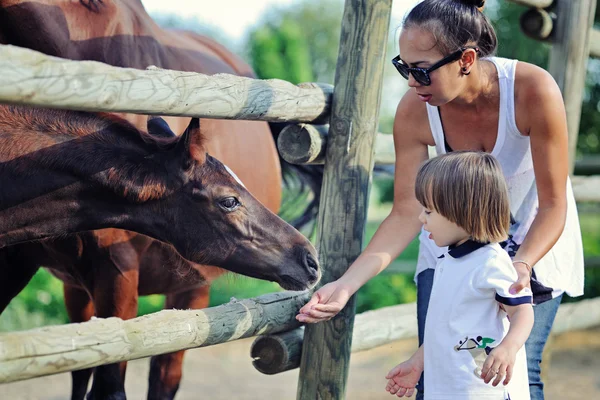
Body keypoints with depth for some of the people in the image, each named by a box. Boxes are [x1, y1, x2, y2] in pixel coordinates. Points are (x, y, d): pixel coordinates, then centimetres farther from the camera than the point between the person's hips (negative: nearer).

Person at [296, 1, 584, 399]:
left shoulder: (534, 90, -30)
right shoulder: (414, 111, -22)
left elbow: (553, 205, -23)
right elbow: (406, 215, -16)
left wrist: (521, 266, -41)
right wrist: (346, 284, -25)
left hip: (532, 245, -2)